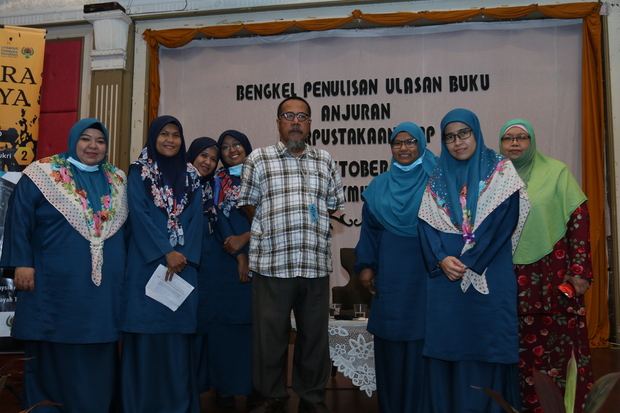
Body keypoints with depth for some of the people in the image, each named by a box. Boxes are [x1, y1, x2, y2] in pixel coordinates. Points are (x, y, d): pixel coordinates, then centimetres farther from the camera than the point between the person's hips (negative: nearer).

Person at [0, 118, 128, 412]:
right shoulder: (43, 173, 0)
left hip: (105, 287, 4)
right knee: (55, 354, 5)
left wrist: (127, 269, 14)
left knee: (100, 354, 7)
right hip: (57, 284, -3)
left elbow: (127, 228, 18)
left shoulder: (119, 181, 12)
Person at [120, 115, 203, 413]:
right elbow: (139, 214, -7)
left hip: (183, 263, 3)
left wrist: (183, 254, -9)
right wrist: (166, 253, -15)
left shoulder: (190, 176, 14)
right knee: (147, 329, -3)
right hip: (148, 262, -3)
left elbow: (196, 217, 5)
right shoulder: (139, 172, 4)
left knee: (179, 329, 3)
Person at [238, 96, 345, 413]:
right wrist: (274, 226, 4)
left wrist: (308, 223, 8)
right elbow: (248, 205, 7)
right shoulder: (259, 159, 6)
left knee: (314, 333, 10)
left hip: (316, 264, 3)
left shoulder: (325, 162, 14)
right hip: (271, 263, -2)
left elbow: (334, 204, 17)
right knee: (270, 333, 4)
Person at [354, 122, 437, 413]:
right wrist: (366, 266, 5)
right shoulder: (379, 186, 10)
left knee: (421, 336, 1)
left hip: (425, 270, -3)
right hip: (390, 273, 3)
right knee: (389, 336, 6)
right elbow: (369, 228, 12)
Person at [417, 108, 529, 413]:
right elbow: (426, 222, 4)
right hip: (446, 275, 3)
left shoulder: (500, 169, 3)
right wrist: (442, 259, -14)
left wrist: (469, 261, -14)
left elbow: (505, 219, -8)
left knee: (488, 347, 0)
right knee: (449, 347, 5)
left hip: (489, 276, -3)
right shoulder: (438, 178, 13)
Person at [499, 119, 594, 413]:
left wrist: (580, 270, -8)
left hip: (552, 278, -2)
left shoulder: (556, 172, 1)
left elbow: (579, 219, -2)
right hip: (510, 281, 3)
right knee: (518, 348, 7)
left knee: (557, 344, -1)